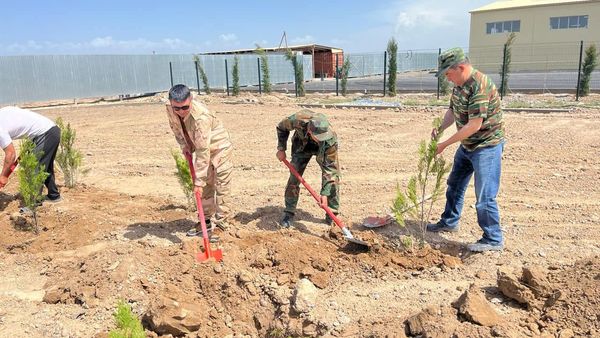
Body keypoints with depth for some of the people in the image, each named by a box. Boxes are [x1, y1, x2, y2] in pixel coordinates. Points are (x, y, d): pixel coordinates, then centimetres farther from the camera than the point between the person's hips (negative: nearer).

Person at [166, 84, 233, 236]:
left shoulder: (200, 117, -39)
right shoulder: (170, 109, -17)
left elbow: (203, 152, -38)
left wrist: (199, 181, -36)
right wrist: (183, 144, -6)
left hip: (219, 148, -7)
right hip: (201, 148, 7)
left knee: (221, 188, -6)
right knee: (205, 189, 12)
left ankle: (221, 223, 3)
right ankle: (208, 220, 24)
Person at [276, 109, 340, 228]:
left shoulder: (331, 139, -41)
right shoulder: (297, 120, -41)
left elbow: (329, 168, -33)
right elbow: (281, 127, -14)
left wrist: (325, 193, -35)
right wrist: (281, 149, -14)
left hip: (323, 149, -1)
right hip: (302, 146, 1)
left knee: (333, 177, -12)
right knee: (294, 176, -7)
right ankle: (289, 213, 6)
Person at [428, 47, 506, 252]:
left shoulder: (480, 86, -26)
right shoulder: (459, 84, 4)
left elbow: (474, 125, -29)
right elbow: (453, 110, 11)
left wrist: (445, 144, -24)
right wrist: (439, 128, -8)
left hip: (486, 145, -10)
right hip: (467, 145, 10)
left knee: (485, 195, -7)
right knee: (455, 184, 20)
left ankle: (493, 240, 8)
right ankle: (449, 222, 38)